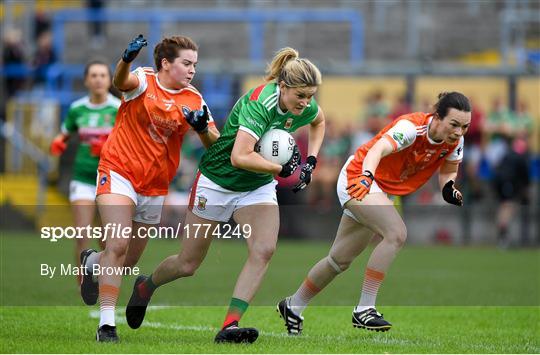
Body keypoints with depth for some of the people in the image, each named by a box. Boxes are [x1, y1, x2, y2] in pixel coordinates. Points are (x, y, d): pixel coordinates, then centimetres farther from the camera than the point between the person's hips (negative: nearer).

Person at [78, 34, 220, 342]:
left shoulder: (194, 100, 0)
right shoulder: (144, 81, -9)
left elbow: (215, 145, -4)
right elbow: (121, 81, -33)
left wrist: (202, 128, -26)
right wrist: (127, 59, -55)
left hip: (155, 187, 5)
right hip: (119, 172, -5)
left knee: (129, 261, 12)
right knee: (118, 246, -21)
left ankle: (93, 263, 47)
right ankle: (107, 323, -18)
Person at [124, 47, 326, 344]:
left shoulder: (306, 108, -10)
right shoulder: (259, 103, -32)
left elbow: (319, 121, 17)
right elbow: (240, 157, -42)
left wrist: (310, 160, 4)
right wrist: (282, 169, -31)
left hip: (258, 187, 5)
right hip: (217, 182, -5)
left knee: (264, 250, -22)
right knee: (188, 264, 7)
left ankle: (229, 326, -21)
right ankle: (145, 287, 40)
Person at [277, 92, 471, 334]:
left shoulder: (454, 142, -7)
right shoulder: (412, 128, -29)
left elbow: (447, 171, 11)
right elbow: (377, 149, -43)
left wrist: (449, 188, -11)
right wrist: (366, 176, -61)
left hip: (380, 192, 8)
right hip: (357, 179, -8)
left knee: (341, 259, 16)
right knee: (396, 234, -29)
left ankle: (293, 306, 34)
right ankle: (364, 309, -25)